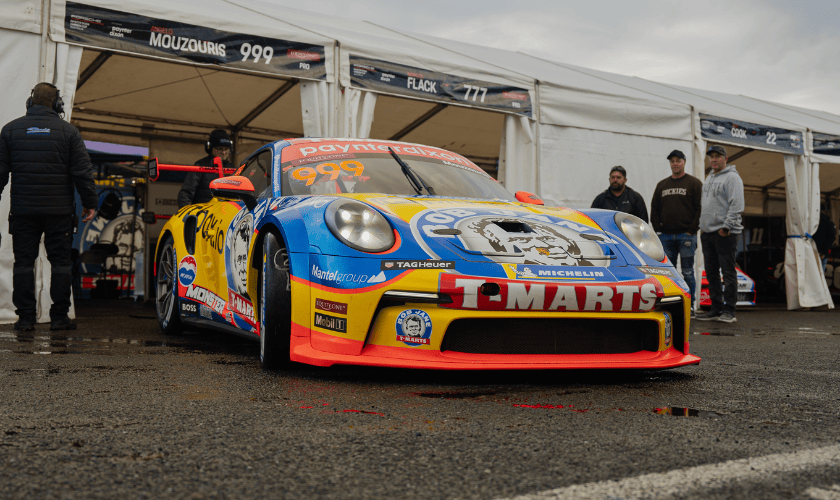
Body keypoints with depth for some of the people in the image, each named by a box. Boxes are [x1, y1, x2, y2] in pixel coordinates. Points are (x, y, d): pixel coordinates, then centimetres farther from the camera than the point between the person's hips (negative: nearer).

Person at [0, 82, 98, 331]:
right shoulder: (68, 131, 0)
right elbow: (83, 172, -3)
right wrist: (90, 203, 4)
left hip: (23, 209, 2)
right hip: (59, 210, -2)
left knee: (23, 262, 6)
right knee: (61, 262, 4)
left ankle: (25, 317, 6)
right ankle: (59, 317, 5)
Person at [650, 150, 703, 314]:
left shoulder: (694, 183, 3)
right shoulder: (662, 185, 16)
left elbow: (700, 208, -3)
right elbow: (654, 209, 16)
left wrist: (691, 230, -10)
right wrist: (658, 230, 5)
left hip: (686, 235, -4)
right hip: (666, 236, 4)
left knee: (687, 272, -2)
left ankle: (689, 305, 3)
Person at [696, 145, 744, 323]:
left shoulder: (732, 177, -6)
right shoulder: (709, 179, 21)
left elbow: (736, 205, -15)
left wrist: (726, 226, -19)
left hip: (724, 233, -9)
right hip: (707, 232, 9)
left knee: (728, 272, -6)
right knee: (711, 272, 10)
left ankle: (729, 310, -4)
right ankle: (716, 308, 17)